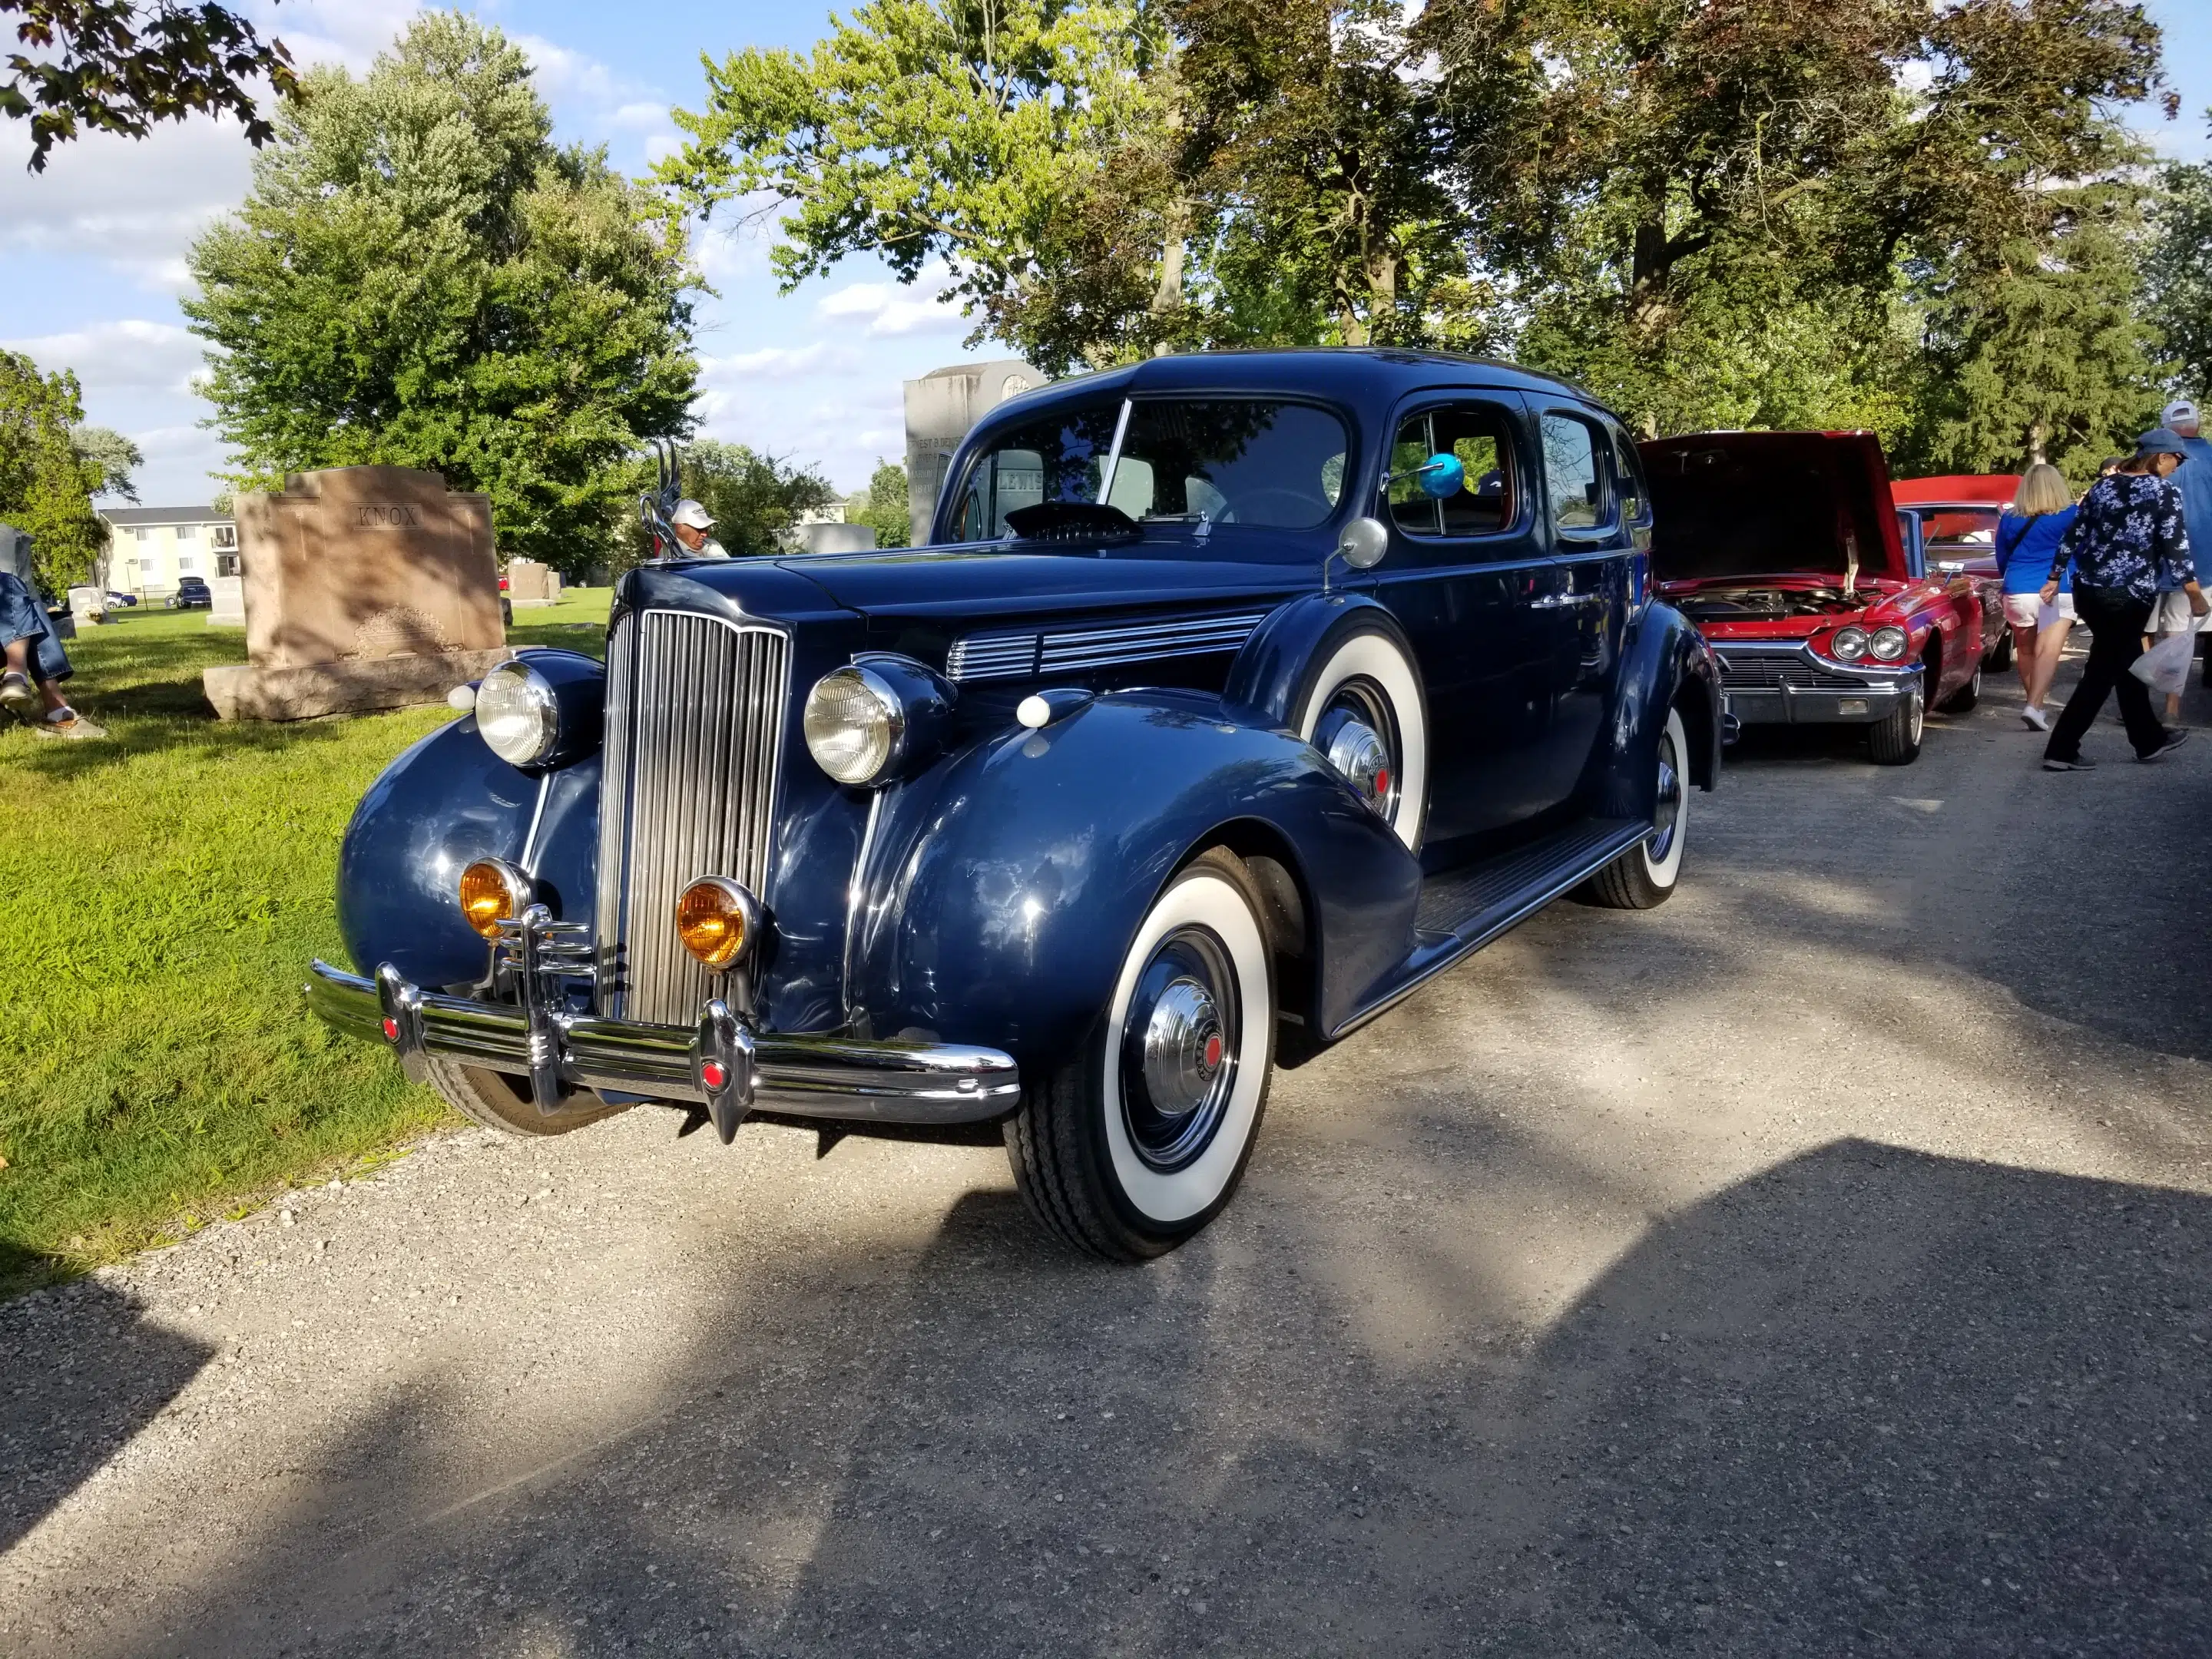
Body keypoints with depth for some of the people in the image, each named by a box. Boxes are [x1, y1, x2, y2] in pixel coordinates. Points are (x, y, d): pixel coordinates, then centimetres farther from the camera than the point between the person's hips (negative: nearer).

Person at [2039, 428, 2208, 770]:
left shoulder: (2103, 486, 10)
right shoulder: (2165, 493, -7)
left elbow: (2072, 536, 11)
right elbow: (2176, 550, -11)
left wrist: (2054, 580, 17)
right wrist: (2196, 597, -6)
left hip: (2087, 590, 7)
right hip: (2128, 595, -7)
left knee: (2127, 664, 19)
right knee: (2102, 673, 0)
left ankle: (2150, 740, 32)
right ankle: (2061, 751, -1)